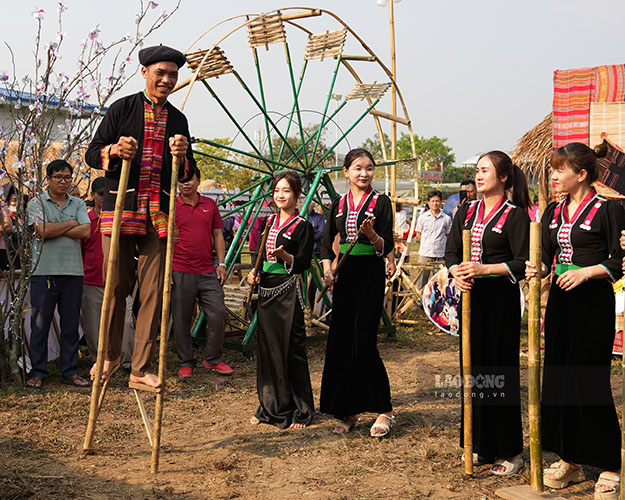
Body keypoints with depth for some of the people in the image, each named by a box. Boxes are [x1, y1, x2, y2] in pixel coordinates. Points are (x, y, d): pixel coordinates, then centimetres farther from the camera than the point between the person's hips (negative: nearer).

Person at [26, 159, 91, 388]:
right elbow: (42, 230, -12)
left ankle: (70, 371, 15)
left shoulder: (78, 204, 12)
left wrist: (53, 229, -8)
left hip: (73, 271, 3)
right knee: (40, 324, 1)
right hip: (44, 271, -3)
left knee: (71, 324, 7)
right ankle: (38, 372, 11)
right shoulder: (37, 203, 4)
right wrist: (71, 223, -3)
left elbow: (85, 232, -4)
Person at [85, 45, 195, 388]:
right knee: (116, 287, 2)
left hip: (159, 215, 3)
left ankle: (141, 368, 8)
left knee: (153, 293, 0)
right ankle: (110, 355, 24)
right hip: (120, 208, -2)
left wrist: (181, 156, -7)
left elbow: (188, 176, 14)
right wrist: (114, 150, -16)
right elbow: (91, 154, 4)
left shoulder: (178, 120, 14)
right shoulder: (122, 108, 5)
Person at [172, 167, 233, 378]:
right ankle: (186, 363, 15)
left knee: (218, 314, 0)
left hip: (208, 272, 3)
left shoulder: (210, 205, 12)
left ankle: (213, 359, 16)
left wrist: (221, 263, 8)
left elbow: (217, 235, 16)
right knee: (181, 320, 1)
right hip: (181, 273, -3)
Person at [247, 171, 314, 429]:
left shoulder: (302, 226, -5)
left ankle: (300, 410, 7)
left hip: (289, 290, -6)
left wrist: (285, 256, -26)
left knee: (291, 348, -4)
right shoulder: (269, 222, 14)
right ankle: (270, 407, 21)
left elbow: (304, 262, -10)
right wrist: (254, 272, 4)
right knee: (268, 347, 9)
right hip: (266, 289, 6)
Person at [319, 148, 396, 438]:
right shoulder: (339, 204, 11)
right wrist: (327, 269, 0)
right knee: (340, 342, 4)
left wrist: (372, 234, -27)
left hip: (371, 275, -5)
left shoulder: (381, 202, -2)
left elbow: (387, 248, -7)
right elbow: (327, 242, 17)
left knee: (364, 341, -10)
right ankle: (348, 411, 15)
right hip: (345, 275, 5)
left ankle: (383, 410, 3)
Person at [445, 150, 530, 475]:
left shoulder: (515, 215, -6)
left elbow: (522, 263, -11)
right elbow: (451, 250, 9)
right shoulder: (467, 211, 11)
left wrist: (483, 269, -21)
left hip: (501, 298, -6)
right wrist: (457, 272, -12)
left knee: (500, 371, -2)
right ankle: (481, 445, 23)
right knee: (473, 366, 10)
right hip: (471, 295, 6)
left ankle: (509, 451, 10)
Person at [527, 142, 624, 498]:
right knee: (558, 377, 8)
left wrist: (586, 272, -20)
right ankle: (570, 461, 21)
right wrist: (540, 268, -6)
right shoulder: (554, 212, 12)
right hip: (560, 300, 7)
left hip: (594, 302, -7)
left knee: (591, 382, -4)